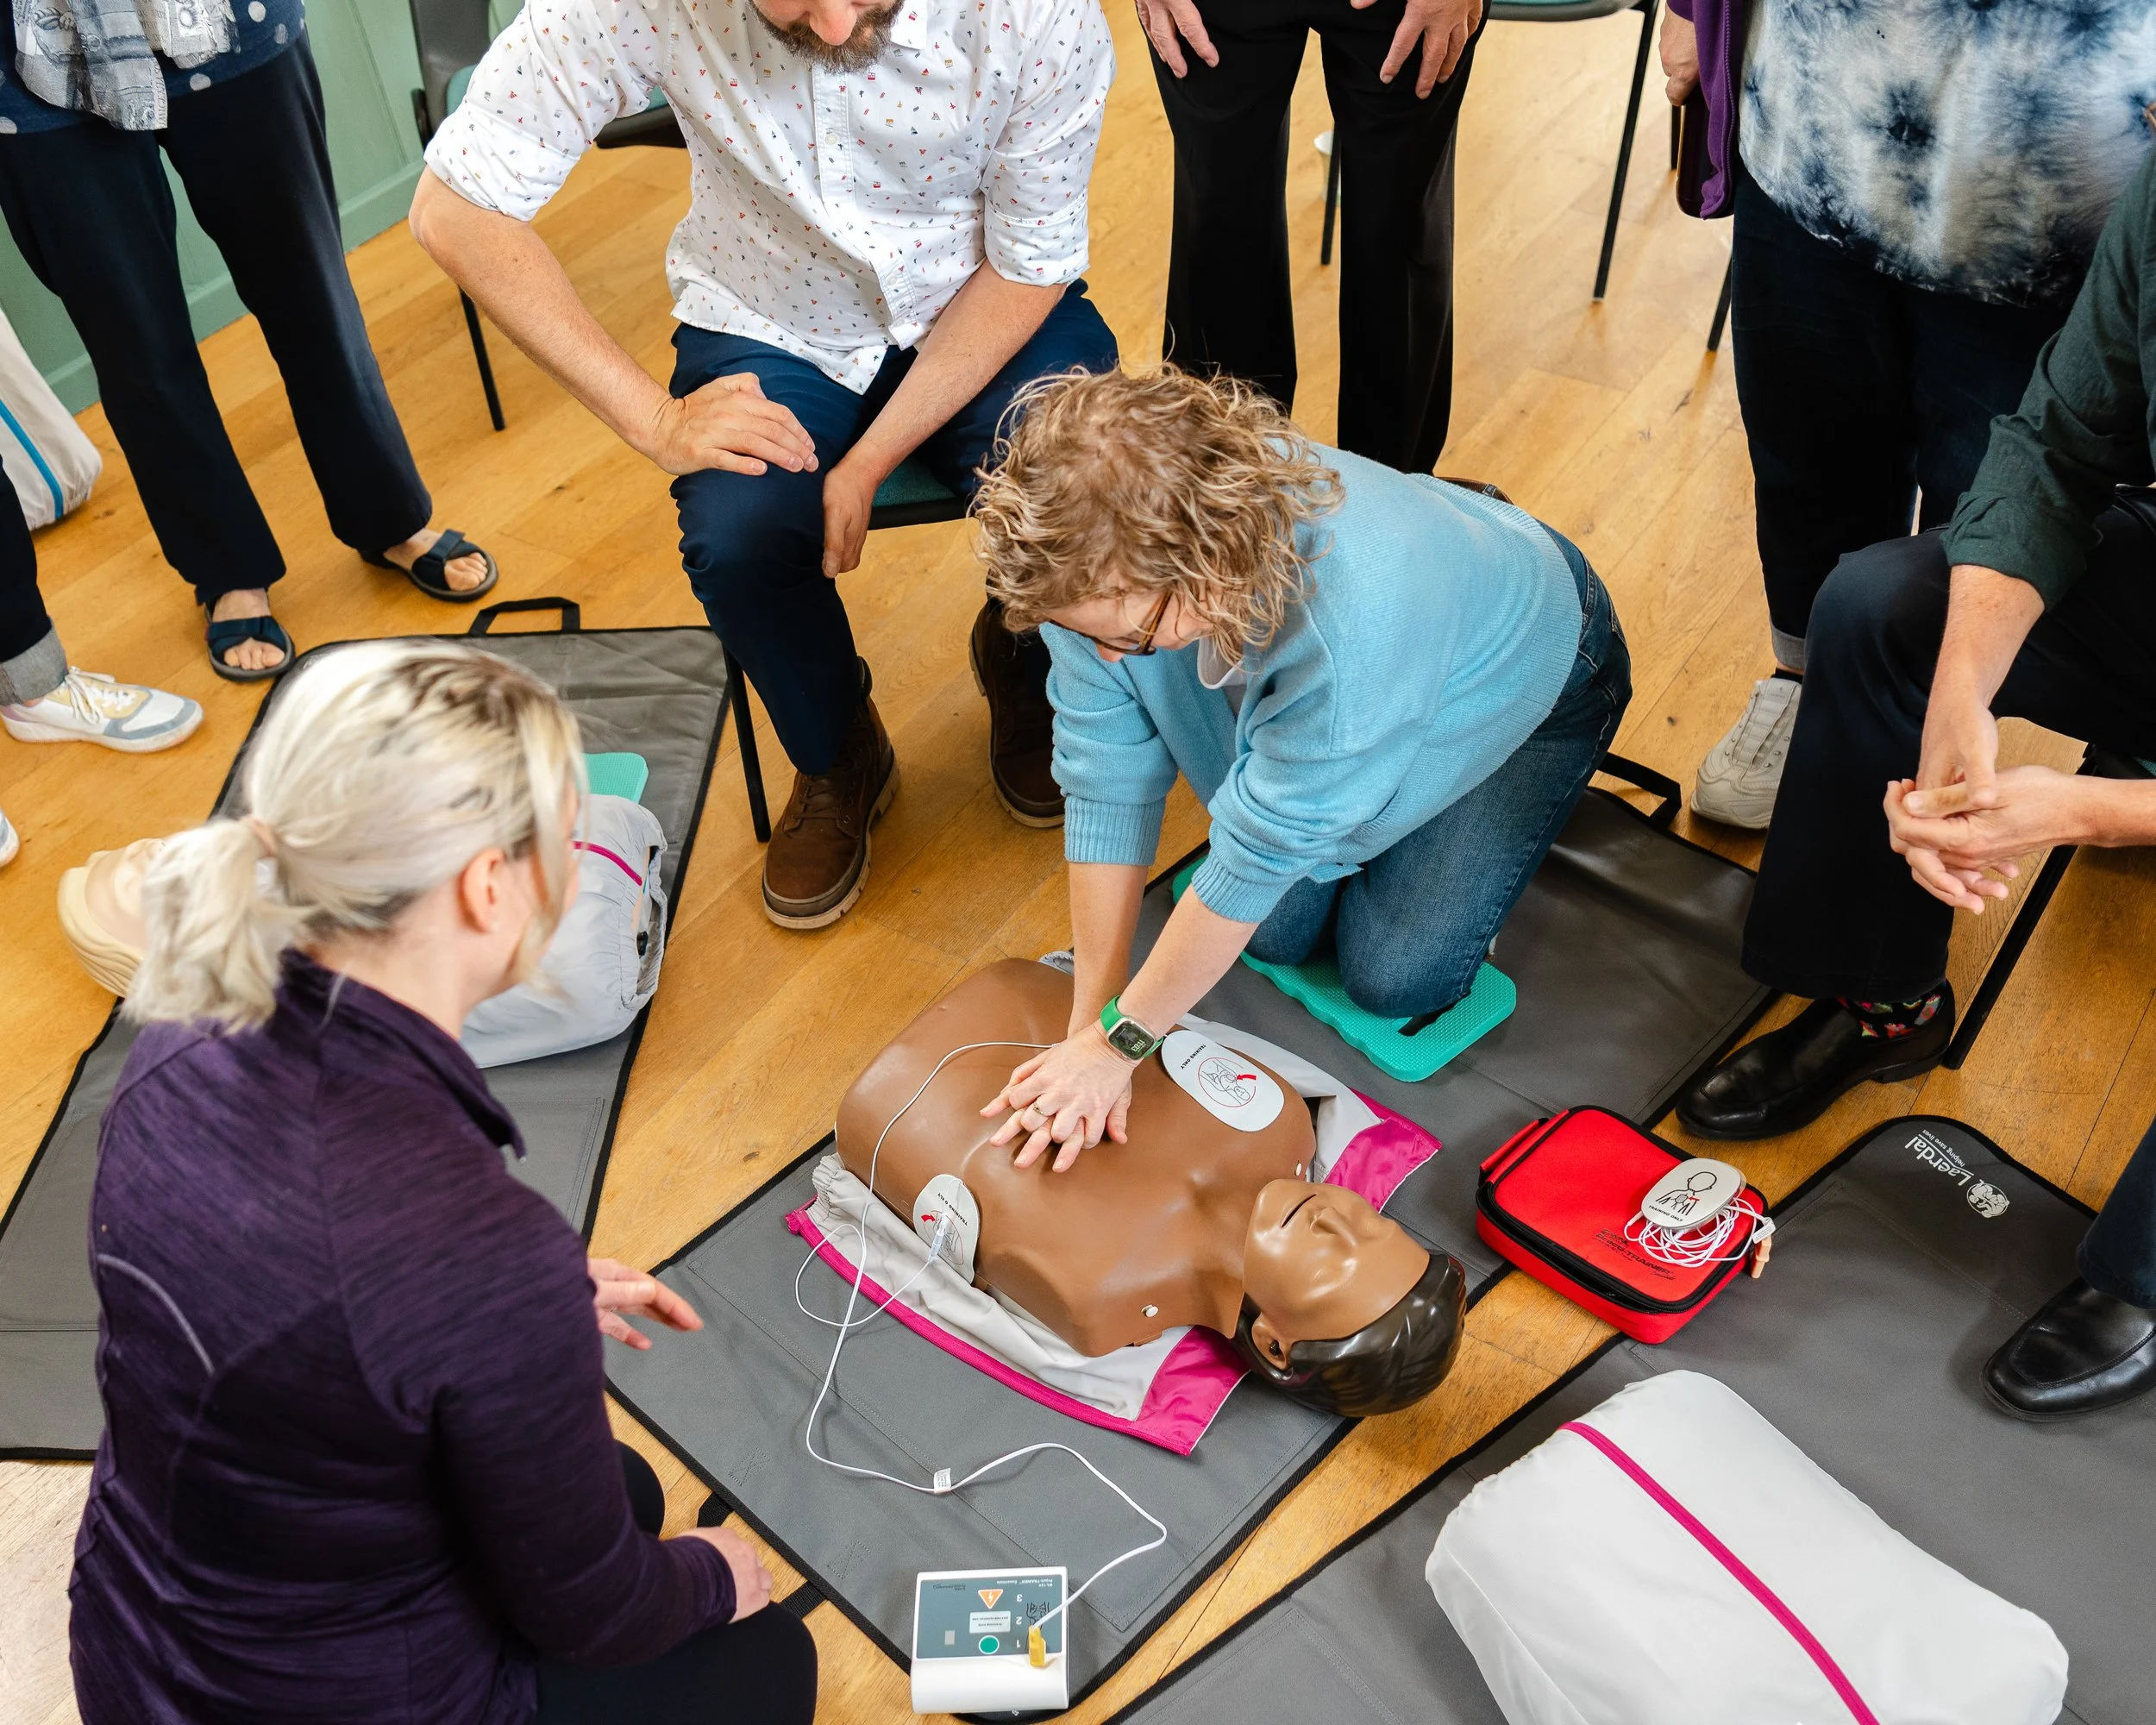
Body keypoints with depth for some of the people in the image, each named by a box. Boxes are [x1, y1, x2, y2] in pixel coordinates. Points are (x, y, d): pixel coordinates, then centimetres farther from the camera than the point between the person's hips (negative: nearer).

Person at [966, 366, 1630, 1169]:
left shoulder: (1354, 618, -48)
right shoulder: (1107, 565, -33)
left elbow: (1262, 851, -37)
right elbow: (1106, 782, -25)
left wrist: (1120, 1041, -28)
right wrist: (1090, 1020, -22)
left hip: (1519, 666, -4)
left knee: (1395, 976, -7)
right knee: (1275, 933, -1)